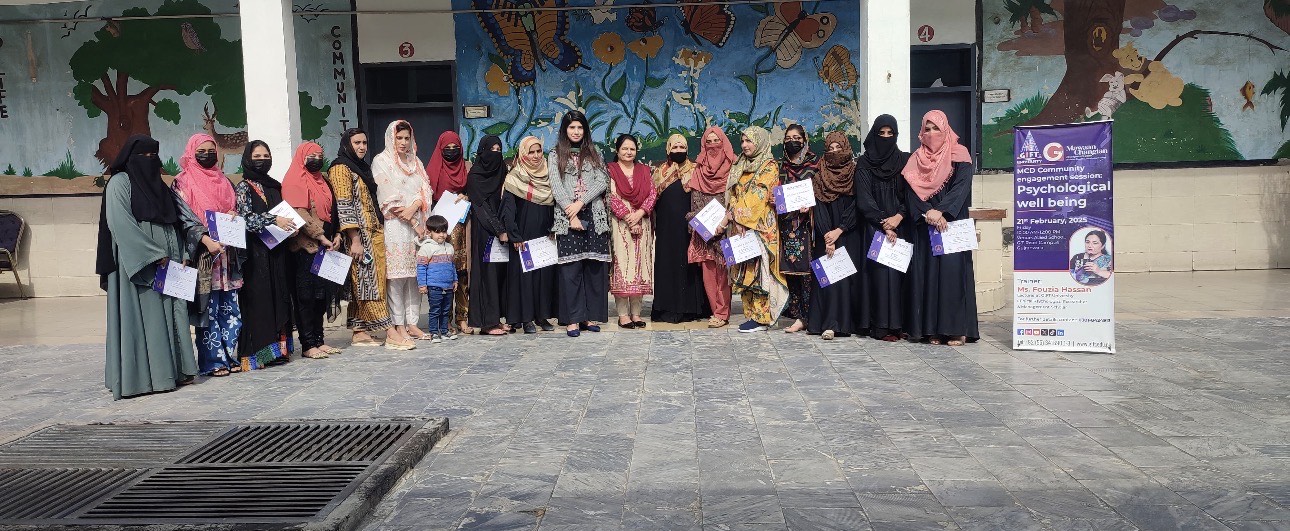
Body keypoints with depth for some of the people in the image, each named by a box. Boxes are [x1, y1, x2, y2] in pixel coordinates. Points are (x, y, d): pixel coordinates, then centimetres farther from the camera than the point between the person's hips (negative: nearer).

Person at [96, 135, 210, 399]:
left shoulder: (157, 184, 17)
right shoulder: (119, 184, -4)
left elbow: (181, 215, 12)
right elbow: (121, 226, -13)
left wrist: (203, 238, -4)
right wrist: (154, 256, -16)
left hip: (168, 263, 7)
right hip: (138, 266, -7)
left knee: (171, 313, 6)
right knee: (142, 317, -6)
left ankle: (173, 370, 11)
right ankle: (142, 375, -1)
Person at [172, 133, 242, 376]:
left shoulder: (223, 181, 17)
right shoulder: (183, 182, 1)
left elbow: (234, 209, 22)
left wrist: (234, 217, -2)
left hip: (227, 254, 5)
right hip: (202, 254, -5)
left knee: (230, 307, 5)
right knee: (208, 308, -3)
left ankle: (231, 355, 12)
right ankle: (213, 360, 2)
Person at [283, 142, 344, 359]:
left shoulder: (322, 182, 19)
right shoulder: (294, 181, -7)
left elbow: (331, 211, 19)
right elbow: (300, 214, -16)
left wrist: (336, 235, 3)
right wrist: (321, 237, -19)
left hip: (325, 247, 8)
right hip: (305, 247, -8)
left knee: (322, 293, 9)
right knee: (306, 294, -4)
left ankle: (318, 339, 16)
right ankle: (308, 344, 0)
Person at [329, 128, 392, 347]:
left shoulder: (363, 167, 20)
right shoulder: (340, 168, -6)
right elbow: (344, 206, -14)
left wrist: (381, 227, 18)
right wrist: (355, 240, -19)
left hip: (374, 233, 8)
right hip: (358, 235, -8)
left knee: (373, 280, 5)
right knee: (364, 280, -8)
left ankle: (361, 331, 8)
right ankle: (360, 332, -4)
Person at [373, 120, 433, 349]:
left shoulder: (415, 162, 20)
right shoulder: (381, 162, 2)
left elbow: (426, 190, 10)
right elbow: (388, 196, -6)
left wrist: (413, 208, -10)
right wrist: (411, 221, -8)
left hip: (417, 223, 6)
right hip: (394, 225, -6)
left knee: (415, 274, 4)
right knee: (396, 276, -10)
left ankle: (411, 324, 9)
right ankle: (398, 327, -11)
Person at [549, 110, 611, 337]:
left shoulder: (594, 154, 16)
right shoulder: (555, 156, 10)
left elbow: (602, 182, 3)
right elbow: (556, 188, 0)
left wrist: (581, 203, -10)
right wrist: (571, 214, -11)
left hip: (594, 216, 2)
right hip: (567, 217, -2)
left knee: (594, 266, 0)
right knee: (571, 267, -6)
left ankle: (591, 315, 6)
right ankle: (572, 319, -3)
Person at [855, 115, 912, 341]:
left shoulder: (905, 161, 10)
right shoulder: (864, 164, 4)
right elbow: (864, 199, -3)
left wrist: (899, 217, -11)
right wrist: (884, 225, -11)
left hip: (900, 226, 2)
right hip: (874, 227, -2)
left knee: (898, 270, -3)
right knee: (879, 271, -8)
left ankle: (897, 322, 2)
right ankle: (881, 326, -7)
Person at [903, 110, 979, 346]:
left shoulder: (959, 155, 6)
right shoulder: (916, 159, 13)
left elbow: (961, 186, -7)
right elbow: (911, 191, 2)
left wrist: (941, 211, -20)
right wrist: (927, 212, -15)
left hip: (952, 223, -3)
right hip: (924, 227, 3)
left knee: (952, 270, -9)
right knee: (927, 271, -1)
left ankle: (956, 328, -6)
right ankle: (932, 328, 2)